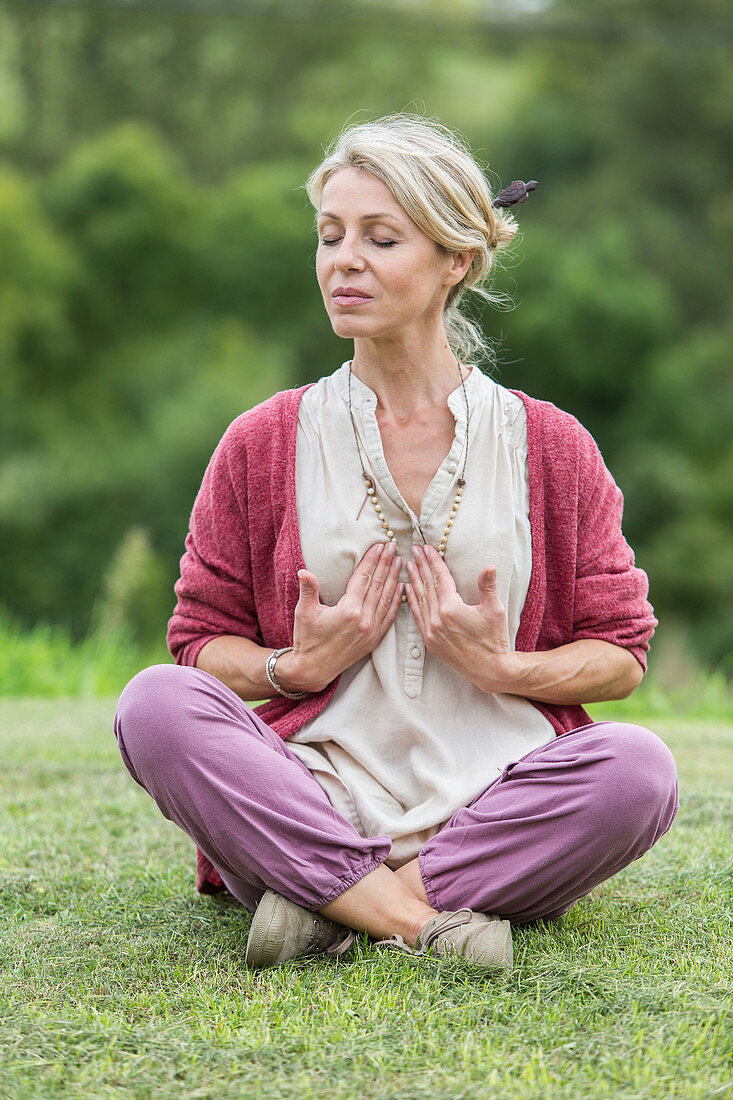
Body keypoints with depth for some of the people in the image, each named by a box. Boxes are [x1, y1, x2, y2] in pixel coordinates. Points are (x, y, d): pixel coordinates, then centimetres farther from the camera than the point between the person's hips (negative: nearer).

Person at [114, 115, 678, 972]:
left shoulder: (552, 448, 7)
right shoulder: (263, 445, 9)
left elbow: (621, 653, 9)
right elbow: (201, 640, 12)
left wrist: (504, 669, -9)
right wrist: (299, 666, -8)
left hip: (490, 816, 0)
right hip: (307, 809, 0)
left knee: (640, 767, -30)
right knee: (155, 703, -27)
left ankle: (329, 909, -25)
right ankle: (427, 924, -30)